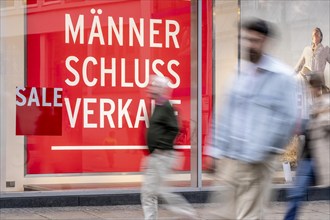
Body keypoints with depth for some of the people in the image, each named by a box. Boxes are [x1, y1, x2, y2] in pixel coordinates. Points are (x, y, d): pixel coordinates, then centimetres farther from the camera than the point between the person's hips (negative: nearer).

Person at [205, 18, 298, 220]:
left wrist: (261, 152, -11)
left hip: (256, 163, -6)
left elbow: (287, 119, -10)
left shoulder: (281, 76, -6)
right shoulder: (239, 72, 12)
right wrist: (216, 149, 13)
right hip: (228, 159, 6)